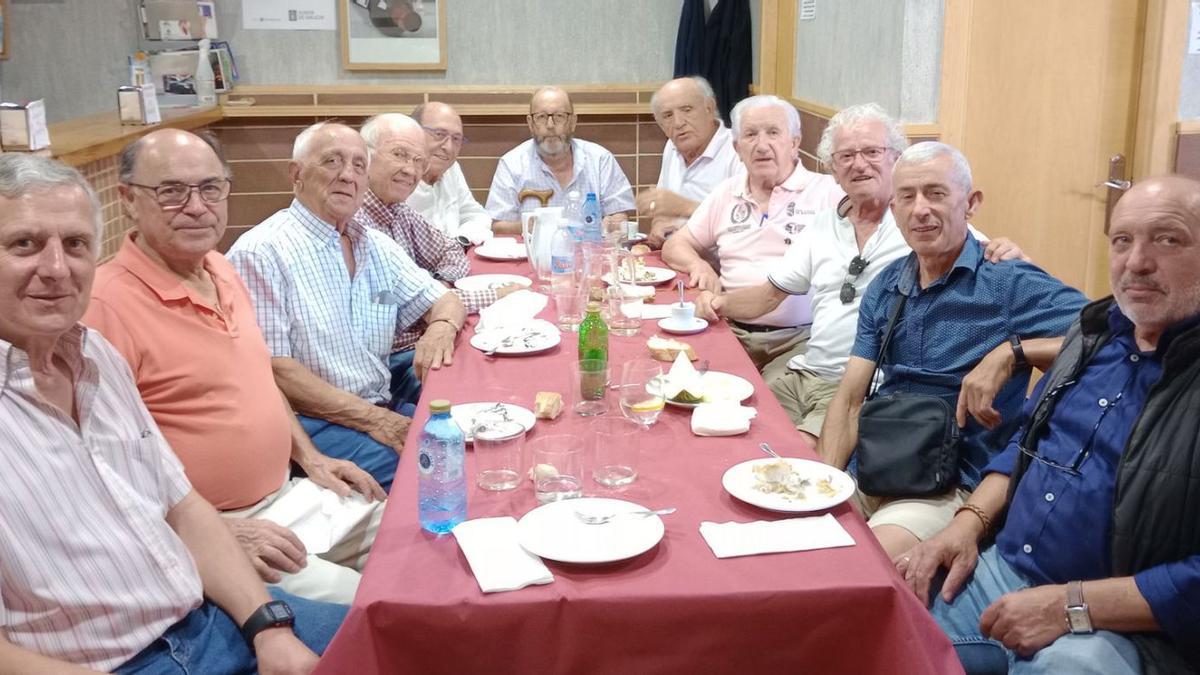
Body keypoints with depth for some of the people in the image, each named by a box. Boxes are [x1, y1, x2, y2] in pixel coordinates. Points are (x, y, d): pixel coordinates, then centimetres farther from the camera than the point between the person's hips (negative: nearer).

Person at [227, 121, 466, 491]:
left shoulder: (375, 245, 14)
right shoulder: (261, 252, -8)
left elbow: (445, 300, 20)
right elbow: (272, 370, -15)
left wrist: (441, 328, -7)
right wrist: (374, 419, -18)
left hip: (383, 409, 7)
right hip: (308, 422, -7)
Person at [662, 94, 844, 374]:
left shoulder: (828, 192, 4)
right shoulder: (726, 193, 19)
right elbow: (676, 246, 24)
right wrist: (698, 265, 2)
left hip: (799, 338, -4)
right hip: (733, 330, 4)